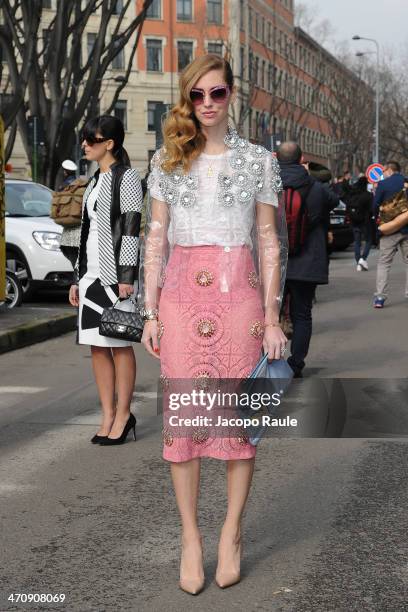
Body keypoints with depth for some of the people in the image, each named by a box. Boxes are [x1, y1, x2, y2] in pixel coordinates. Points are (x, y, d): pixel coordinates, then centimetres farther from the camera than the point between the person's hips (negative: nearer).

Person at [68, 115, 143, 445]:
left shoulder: (126, 177, -5)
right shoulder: (95, 181, 18)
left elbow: (131, 228, -12)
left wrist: (126, 276, -18)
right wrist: (78, 278, 18)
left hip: (115, 273, -8)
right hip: (91, 273, 8)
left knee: (119, 345, -3)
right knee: (97, 346, 6)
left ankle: (123, 414, 5)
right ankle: (108, 415, 12)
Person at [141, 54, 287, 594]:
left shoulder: (258, 160, 5)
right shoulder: (167, 160, 9)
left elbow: (269, 242, 5)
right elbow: (156, 237, 9)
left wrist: (272, 318, 0)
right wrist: (151, 312, 3)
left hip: (238, 292, -1)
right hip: (182, 293, 1)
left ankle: (232, 530, 15)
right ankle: (190, 535, 11)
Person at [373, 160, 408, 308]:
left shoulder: (383, 184, -7)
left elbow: (375, 206, -3)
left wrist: (378, 217, 15)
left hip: (389, 229, -3)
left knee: (384, 263, 3)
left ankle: (380, 297, -3)